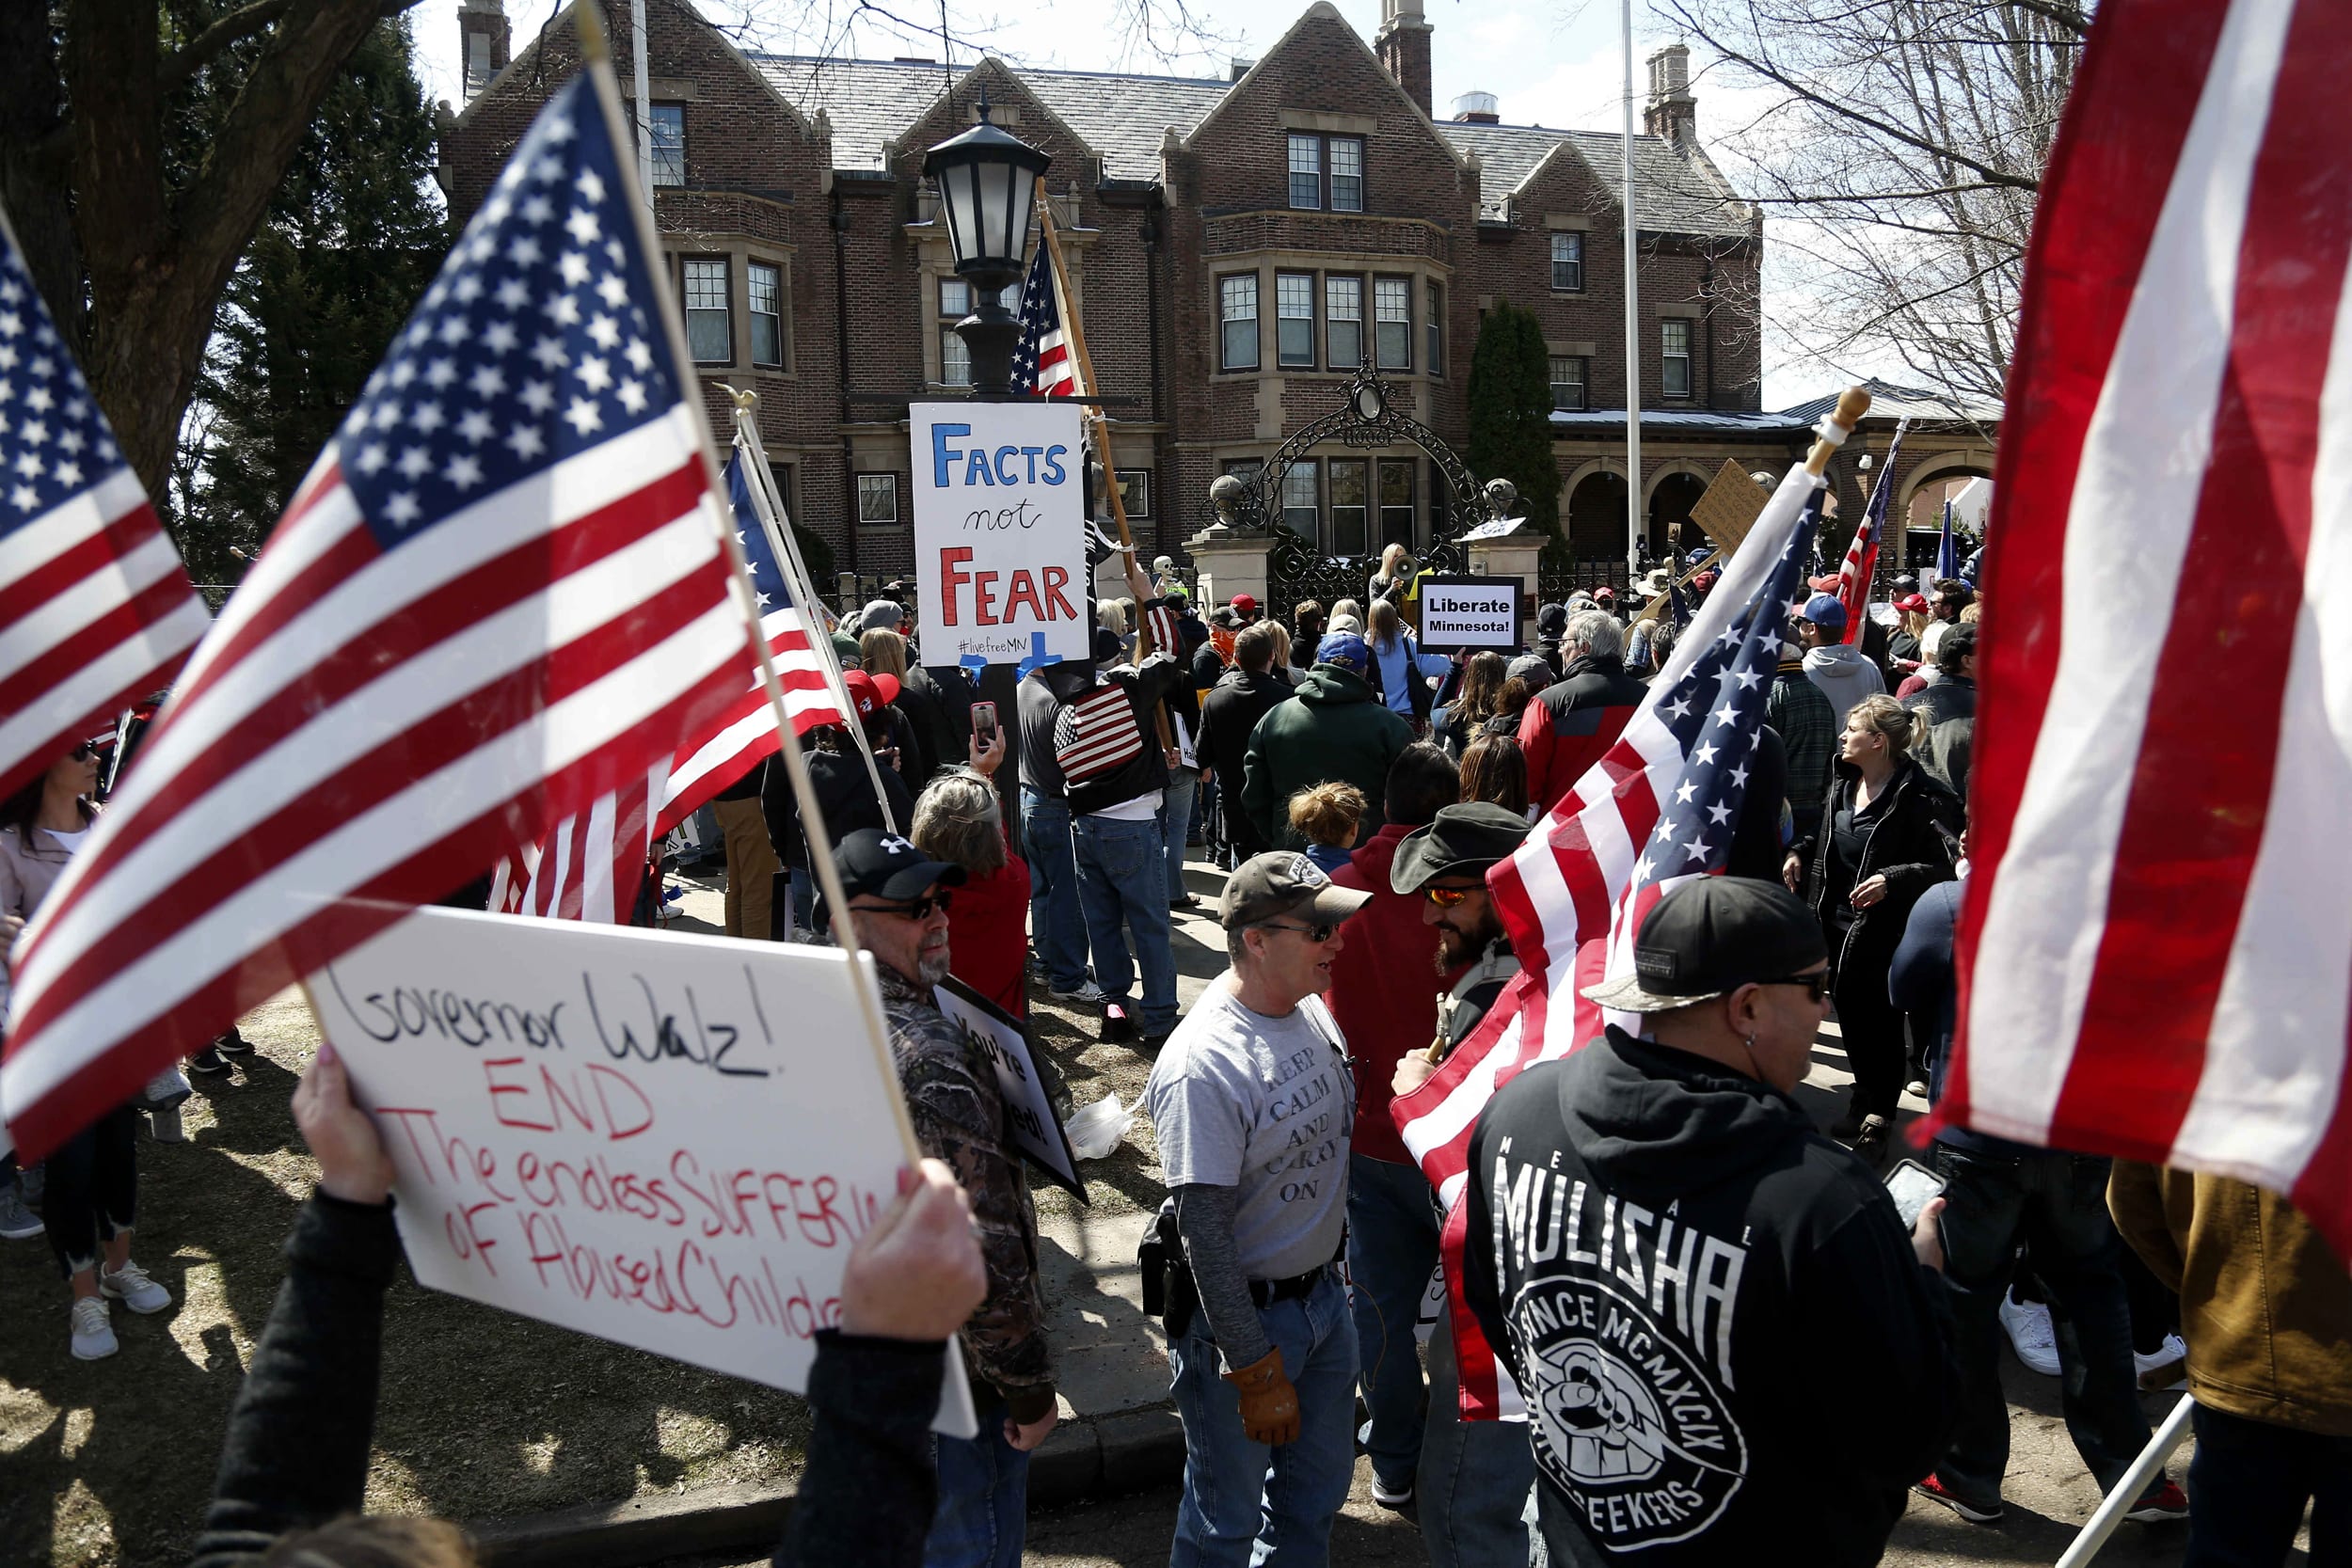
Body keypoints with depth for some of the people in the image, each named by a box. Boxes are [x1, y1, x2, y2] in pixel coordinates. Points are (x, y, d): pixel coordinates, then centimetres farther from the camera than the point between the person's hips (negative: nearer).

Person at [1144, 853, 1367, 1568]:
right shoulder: (1204, 1065, -28)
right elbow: (1204, 1231, -24)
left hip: (1324, 1294, 8)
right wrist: (1257, 1374, -20)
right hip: (1241, 1315, -8)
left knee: (1317, 1492, 25)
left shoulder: (1314, 1008, -2)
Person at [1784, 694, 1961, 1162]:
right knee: (1848, 1006, 17)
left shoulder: (1920, 798, -20)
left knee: (1878, 1017, 1)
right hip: (1837, 918, 8)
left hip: (1883, 929, -8)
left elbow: (1949, 864, -23)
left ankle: (1878, 1118, 15)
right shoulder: (1843, 779, 5)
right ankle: (1867, 1098, 35)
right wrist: (1800, 851, 8)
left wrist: (1893, 879, -30)